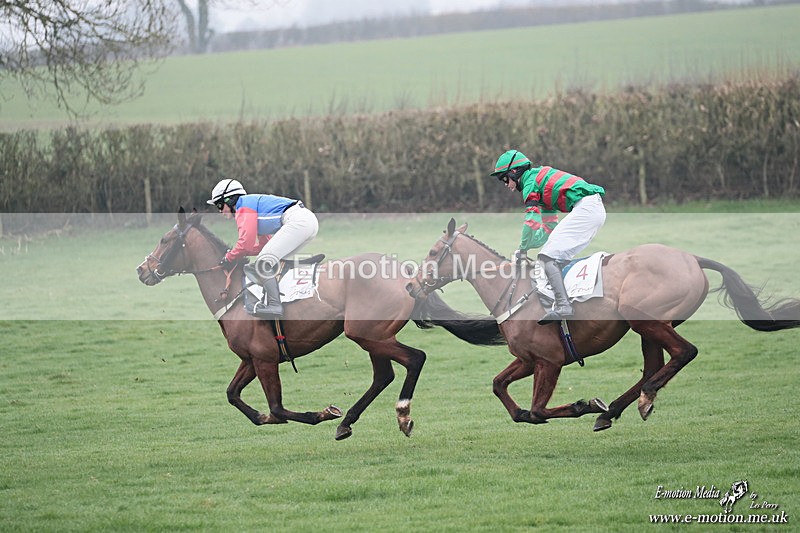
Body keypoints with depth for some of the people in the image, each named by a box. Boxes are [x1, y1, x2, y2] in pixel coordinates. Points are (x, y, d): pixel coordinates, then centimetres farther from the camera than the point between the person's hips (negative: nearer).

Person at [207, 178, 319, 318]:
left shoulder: (244, 206, 0)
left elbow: (246, 242, -10)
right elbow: (264, 245, 30)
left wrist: (229, 258, 6)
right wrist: (236, 252, 23)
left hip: (297, 221, -11)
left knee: (263, 262, -11)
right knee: (274, 261, 19)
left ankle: (274, 305, -17)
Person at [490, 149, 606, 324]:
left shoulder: (530, 180, 1)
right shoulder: (540, 180, 31)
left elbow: (532, 220, -6)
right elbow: (550, 227, 33)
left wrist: (523, 249, 6)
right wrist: (525, 246, 27)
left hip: (585, 207, -10)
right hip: (597, 209, 10)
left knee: (548, 256, -14)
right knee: (559, 258, 16)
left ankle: (563, 305, -24)